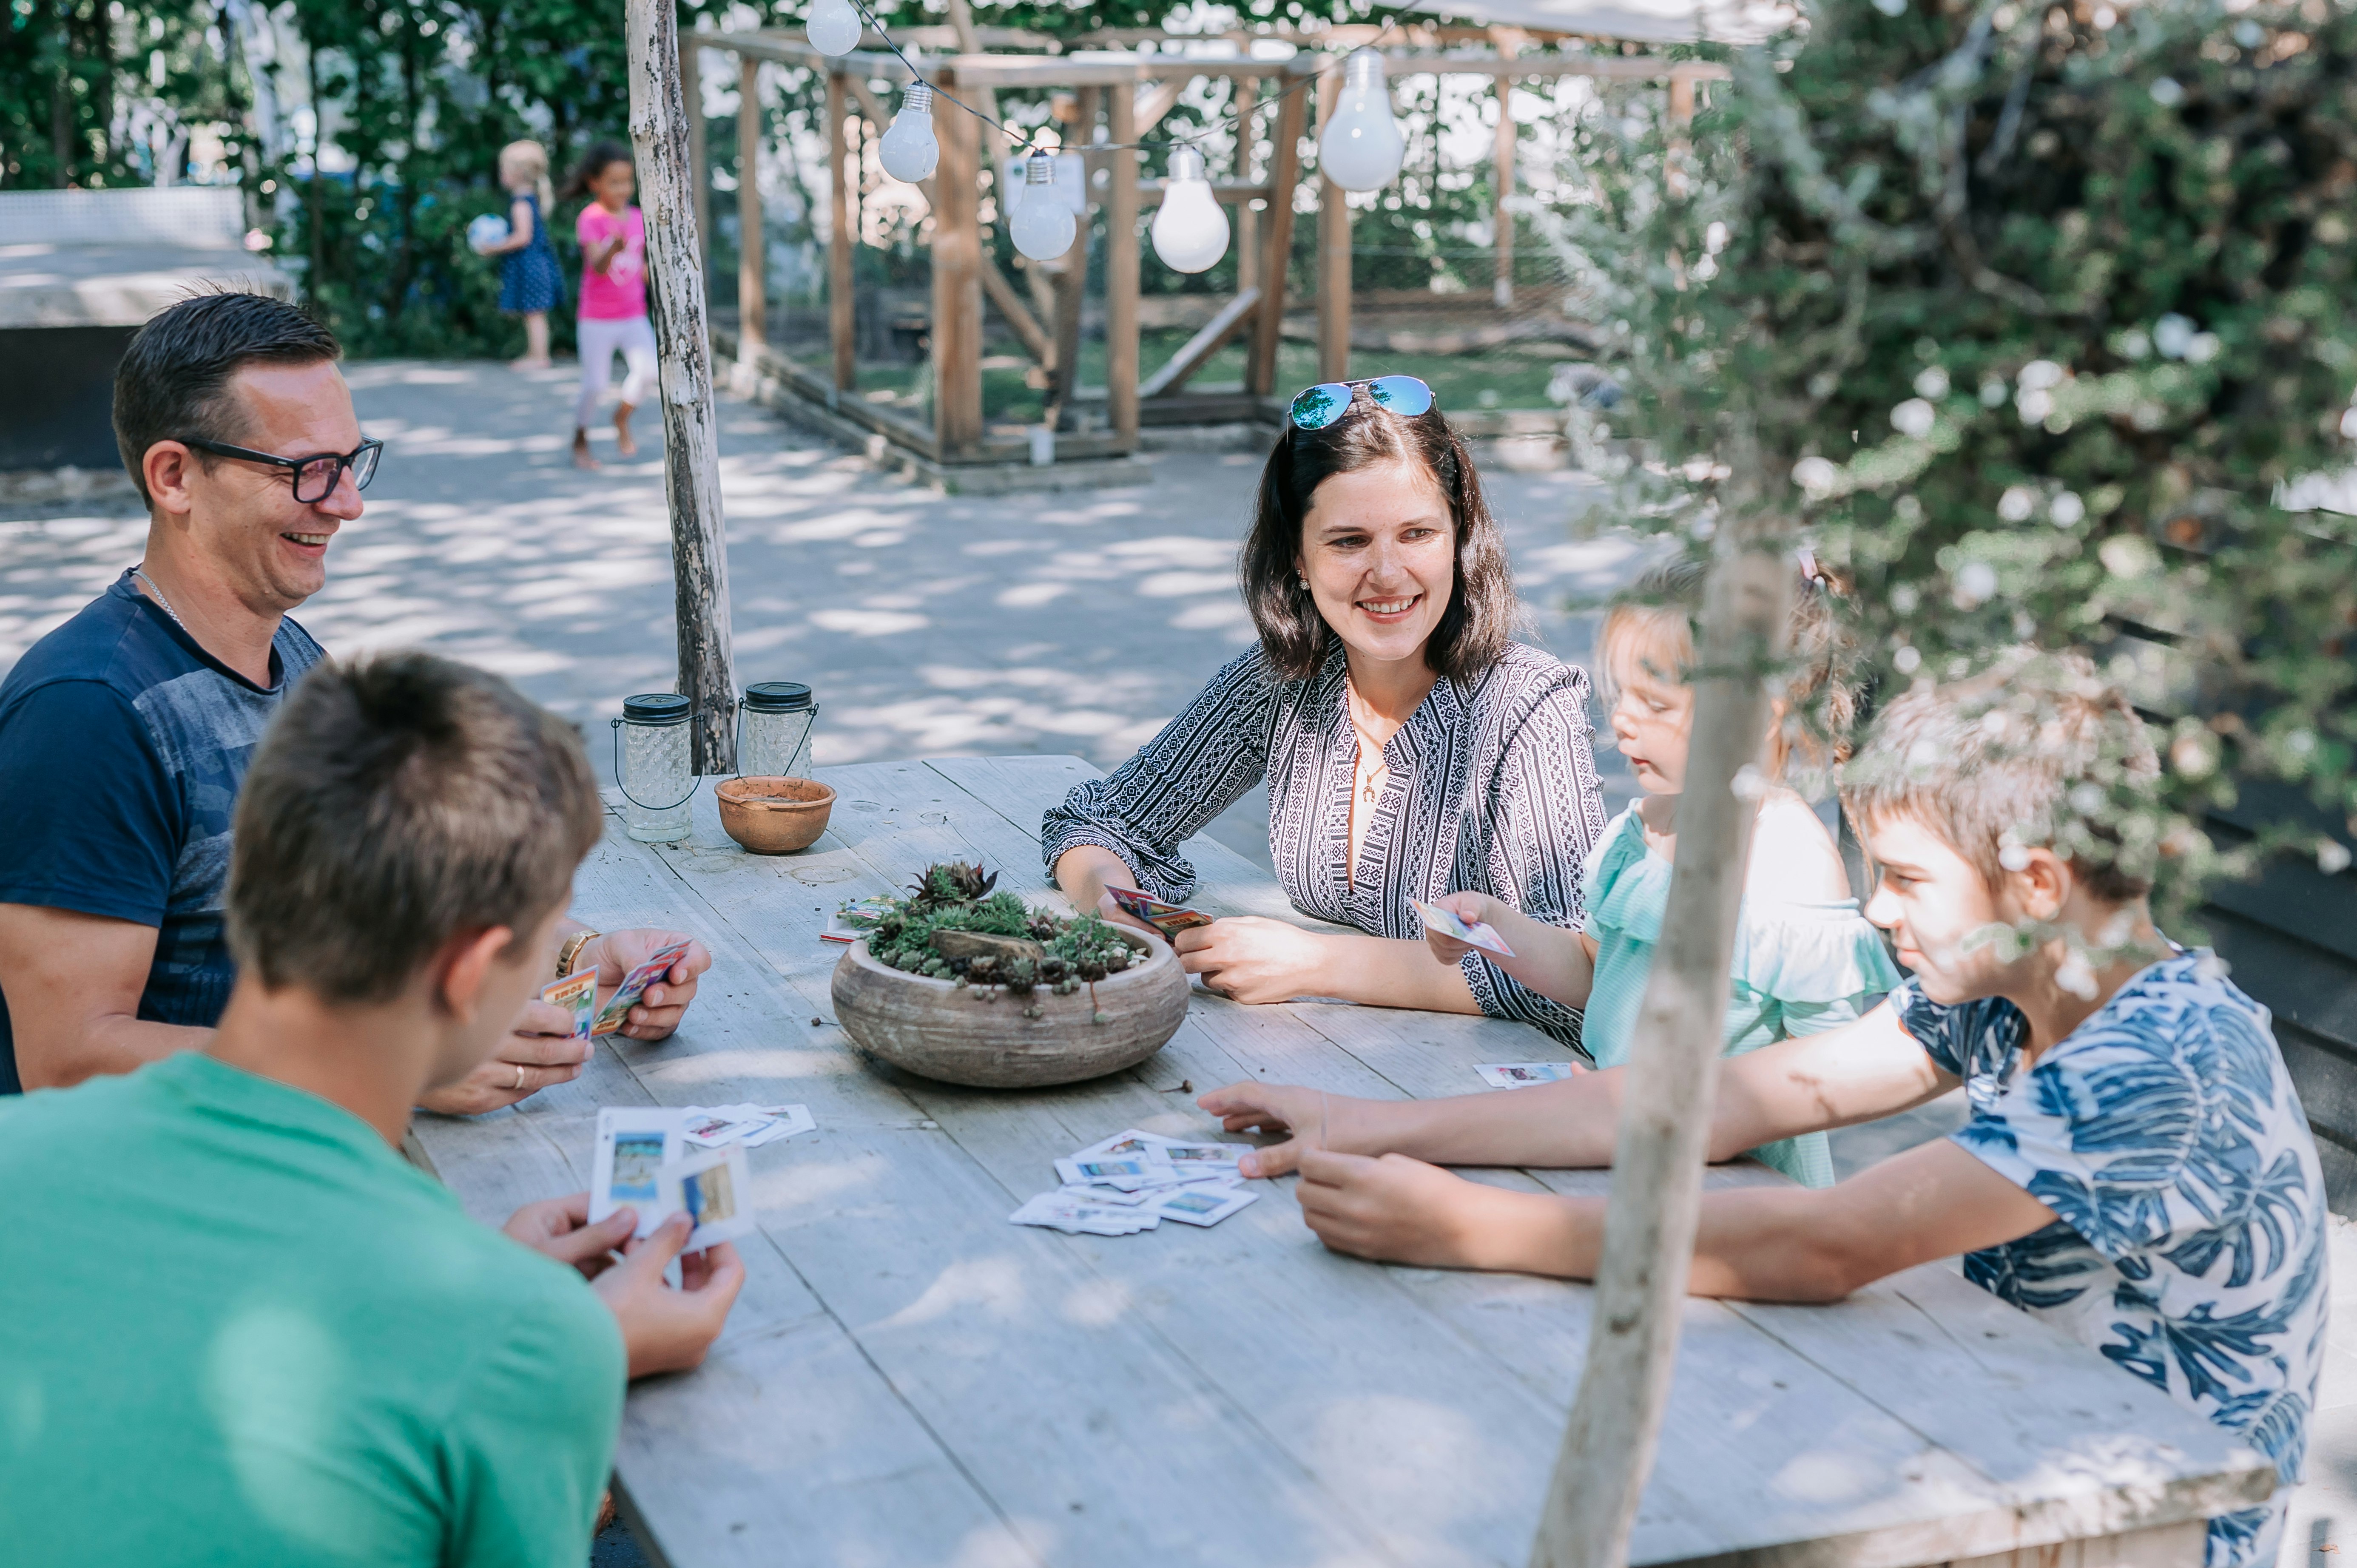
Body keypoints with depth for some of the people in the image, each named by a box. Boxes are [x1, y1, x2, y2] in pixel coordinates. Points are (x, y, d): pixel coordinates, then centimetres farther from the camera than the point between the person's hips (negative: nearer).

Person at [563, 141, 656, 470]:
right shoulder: (590, 220, -13)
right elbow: (598, 266, -28)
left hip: (633, 316, 4)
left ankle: (622, 419, 13)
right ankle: (580, 440, 22)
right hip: (597, 320, -4)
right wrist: (614, 248, -46)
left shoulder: (638, 218, 4)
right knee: (595, 385, -4)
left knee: (648, 370, -15)